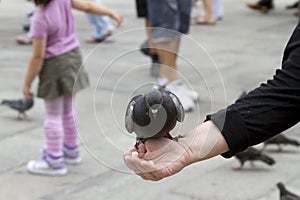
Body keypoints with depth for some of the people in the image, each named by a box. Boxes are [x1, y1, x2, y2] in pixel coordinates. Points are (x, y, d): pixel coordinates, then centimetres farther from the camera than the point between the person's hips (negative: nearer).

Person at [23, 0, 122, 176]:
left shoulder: (40, 20, -27)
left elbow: (38, 56, -23)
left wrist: (27, 84, -13)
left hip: (55, 65, -7)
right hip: (73, 56, 7)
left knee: (53, 115, 5)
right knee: (67, 110, 22)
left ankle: (55, 162, 15)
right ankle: (71, 151, 36)